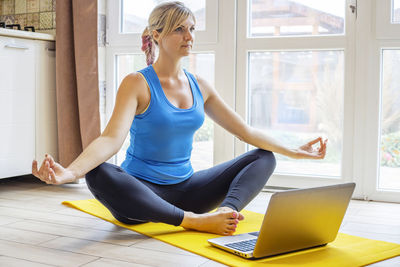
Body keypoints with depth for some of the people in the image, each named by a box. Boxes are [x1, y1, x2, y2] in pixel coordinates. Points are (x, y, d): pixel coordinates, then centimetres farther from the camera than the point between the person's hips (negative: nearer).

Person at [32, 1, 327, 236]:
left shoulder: (199, 85, 7)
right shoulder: (137, 83, -9)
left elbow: (245, 130, 12)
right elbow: (112, 138, -25)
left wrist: (295, 151, 9)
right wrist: (70, 171, -43)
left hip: (185, 189, 5)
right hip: (141, 192, -5)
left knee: (264, 157, -4)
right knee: (98, 175, -36)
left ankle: (227, 211, -34)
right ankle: (194, 221, -37)